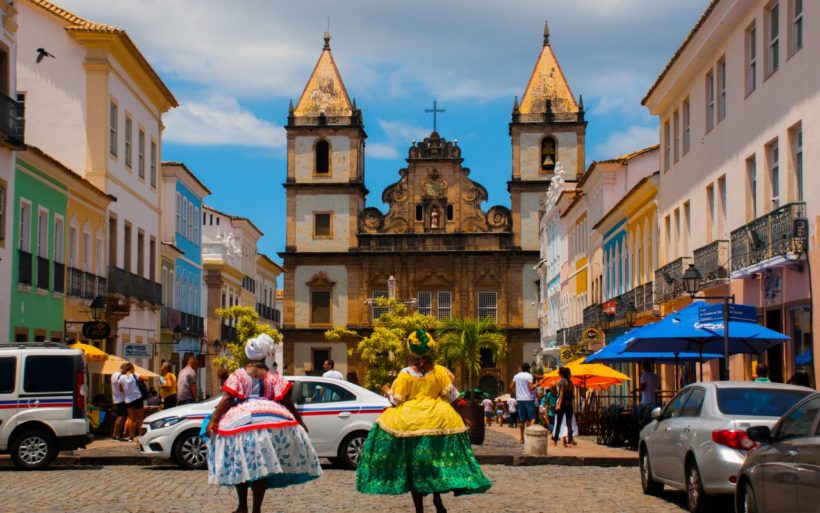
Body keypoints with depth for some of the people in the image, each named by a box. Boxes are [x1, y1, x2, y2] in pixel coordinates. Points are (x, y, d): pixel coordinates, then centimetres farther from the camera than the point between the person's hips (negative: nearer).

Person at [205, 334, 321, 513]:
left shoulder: (238, 374, 5)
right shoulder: (274, 376, 8)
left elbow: (227, 399, -5)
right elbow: (287, 401, 5)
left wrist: (213, 420, -7)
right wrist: (300, 422, 12)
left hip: (241, 421, -1)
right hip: (269, 420, 1)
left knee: (241, 465, 12)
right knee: (262, 468, 5)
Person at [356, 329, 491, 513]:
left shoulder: (405, 374, -7)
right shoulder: (440, 372, -4)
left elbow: (396, 400, -4)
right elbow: (451, 396, -1)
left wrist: (388, 392, 14)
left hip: (409, 422, -1)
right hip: (438, 420, 1)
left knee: (413, 465, 7)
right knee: (436, 461, 15)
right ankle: (437, 496, -2)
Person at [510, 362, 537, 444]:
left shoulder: (516, 376, 9)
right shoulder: (529, 376, -6)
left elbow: (511, 387, 7)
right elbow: (531, 388, -15)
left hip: (519, 399, 5)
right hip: (528, 399, -5)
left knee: (522, 419, 8)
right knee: (532, 418, -1)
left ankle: (522, 438, 8)